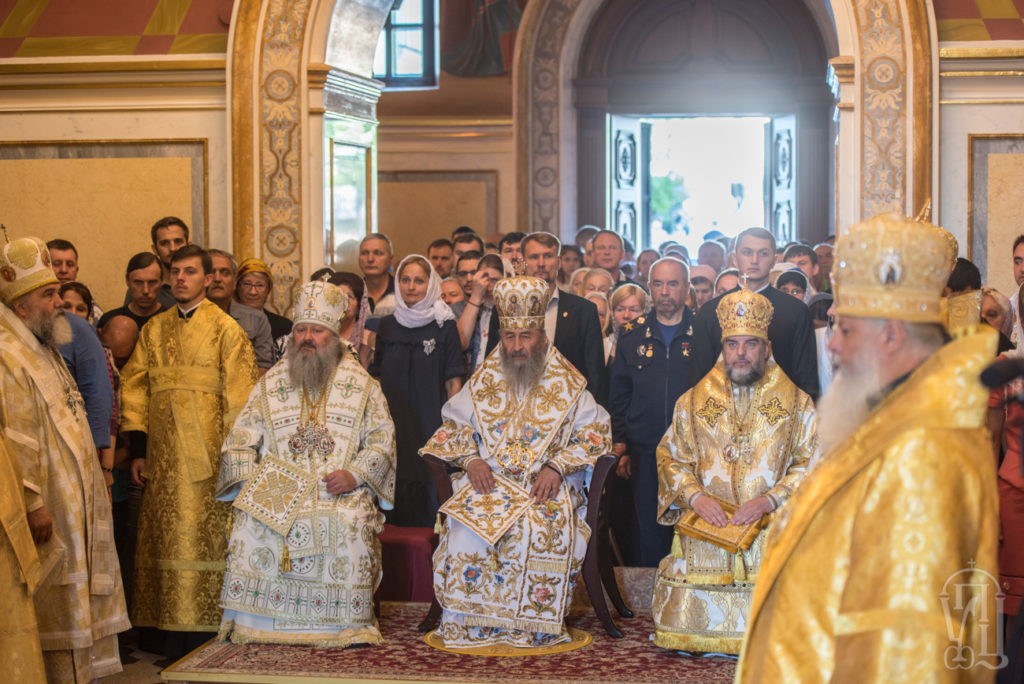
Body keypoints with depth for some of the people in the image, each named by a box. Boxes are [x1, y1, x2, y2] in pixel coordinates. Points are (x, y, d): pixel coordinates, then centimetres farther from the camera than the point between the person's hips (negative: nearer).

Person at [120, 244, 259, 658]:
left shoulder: (226, 329, -2)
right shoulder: (154, 329, 12)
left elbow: (238, 397, -5)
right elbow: (134, 388, 10)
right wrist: (137, 450, 3)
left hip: (207, 457, -4)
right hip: (163, 460, 4)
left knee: (204, 543, -3)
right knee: (168, 543, 6)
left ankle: (204, 642, 5)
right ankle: (175, 648, 14)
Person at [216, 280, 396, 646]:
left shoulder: (362, 385, 12)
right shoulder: (270, 384, 17)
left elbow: (381, 439, 6)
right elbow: (240, 440, 13)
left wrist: (355, 474, -12)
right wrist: (249, 482, -6)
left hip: (340, 489, -1)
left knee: (351, 522, -34)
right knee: (250, 521, -29)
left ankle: (347, 627, -22)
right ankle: (251, 625, -18)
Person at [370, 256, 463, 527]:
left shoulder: (444, 326, 0)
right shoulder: (387, 325, 9)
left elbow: (453, 383, -2)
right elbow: (377, 377, 14)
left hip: (431, 425, -3)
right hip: (393, 425, 3)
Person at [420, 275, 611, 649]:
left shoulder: (568, 384, 9)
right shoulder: (483, 381, 15)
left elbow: (594, 435, 5)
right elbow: (452, 430, 16)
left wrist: (557, 466, -11)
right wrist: (470, 460, -5)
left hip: (547, 485, -1)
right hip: (488, 481, 2)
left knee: (549, 529, -35)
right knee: (466, 529, -31)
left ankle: (533, 627, -22)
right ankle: (467, 624, -19)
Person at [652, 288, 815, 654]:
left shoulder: (797, 404, 9)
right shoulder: (694, 401, 15)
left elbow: (811, 463, 1)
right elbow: (670, 456, 11)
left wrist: (770, 500, -14)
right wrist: (695, 496, -8)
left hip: (770, 527, -1)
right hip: (706, 526, 2)